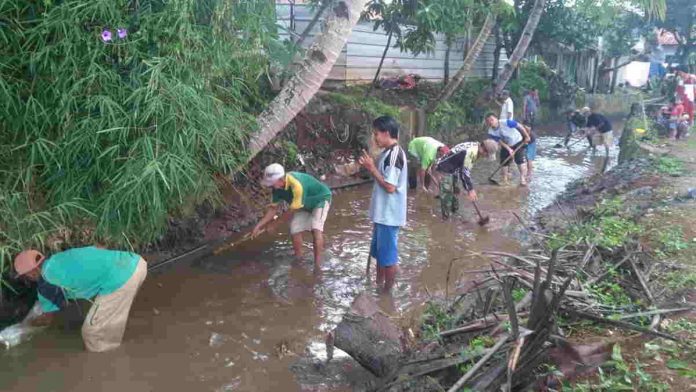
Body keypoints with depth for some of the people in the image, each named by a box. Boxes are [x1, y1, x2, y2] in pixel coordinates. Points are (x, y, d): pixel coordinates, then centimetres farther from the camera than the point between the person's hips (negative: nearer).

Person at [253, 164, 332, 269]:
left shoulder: (297, 185, -41)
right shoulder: (277, 188, -17)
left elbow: (292, 210, -31)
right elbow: (273, 208, -5)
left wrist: (275, 223, -19)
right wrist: (259, 225, -12)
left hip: (320, 200, -7)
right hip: (304, 205, 7)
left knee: (316, 229, -24)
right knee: (295, 231, -2)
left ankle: (317, 264, -18)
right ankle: (298, 260, 17)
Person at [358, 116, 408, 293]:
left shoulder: (394, 154, -21)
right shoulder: (389, 152, 10)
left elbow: (390, 186, -23)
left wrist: (372, 168, -18)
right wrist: (371, 166, 8)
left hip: (389, 215, -10)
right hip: (383, 213, 10)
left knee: (388, 255, 4)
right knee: (379, 251, 21)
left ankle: (387, 291, 17)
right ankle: (378, 286, 35)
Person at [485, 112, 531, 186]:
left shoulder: (506, 122, -31)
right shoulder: (491, 132, -17)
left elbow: (520, 126, -22)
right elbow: (500, 142, -13)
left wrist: (526, 136, -16)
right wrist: (509, 149, -23)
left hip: (518, 143, -4)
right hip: (506, 146, 5)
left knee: (521, 161, -15)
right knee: (504, 163, 6)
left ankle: (523, 180, -11)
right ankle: (505, 181, 20)